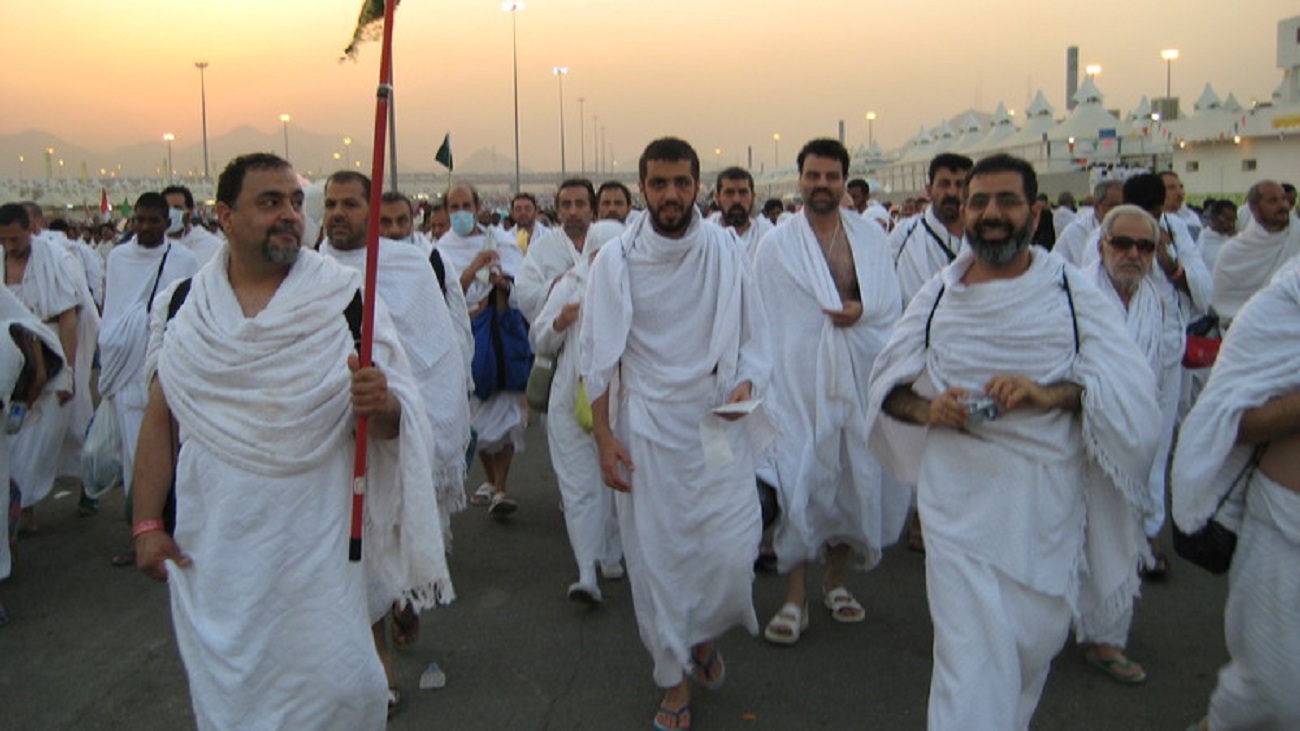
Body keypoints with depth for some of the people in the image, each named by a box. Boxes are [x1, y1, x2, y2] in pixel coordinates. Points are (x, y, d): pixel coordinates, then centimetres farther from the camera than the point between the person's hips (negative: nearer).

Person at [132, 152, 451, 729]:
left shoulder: (345, 299, -5)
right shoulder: (184, 307, 2)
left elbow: (394, 423, -6)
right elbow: (159, 422, 7)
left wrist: (381, 405, -28)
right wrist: (147, 524, 2)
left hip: (317, 538, -2)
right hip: (214, 546, 2)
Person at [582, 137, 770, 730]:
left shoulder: (725, 252, -1)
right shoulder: (616, 259, -3)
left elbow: (754, 337, 6)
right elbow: (598, 355, 1)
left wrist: (746, 385, -14)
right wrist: (602, 435, -3)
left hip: (719, 426, 1)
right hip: (646, 431, 0)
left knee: (731, 553, -3)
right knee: (655, 558, 5)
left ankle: (705, 635, 31)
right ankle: (674, 681, 25)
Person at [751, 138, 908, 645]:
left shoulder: (871, 237, 7)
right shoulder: (776, 245, 0)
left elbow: (892, 302, 6)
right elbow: (761, 320, 0)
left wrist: (863, 310, -15)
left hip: (860, 378, 3)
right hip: (799, 379, -3)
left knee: (855, 479, 9)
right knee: (798, 482, -5)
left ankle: (836, 581, 28)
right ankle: (794, 599, 6)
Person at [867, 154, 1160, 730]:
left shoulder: (1071, 293, 1)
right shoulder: (937, 296, 6)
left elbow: (1130, 385, -7)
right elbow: (887, 386, 7)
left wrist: (1049, 394, -24)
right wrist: (928, 408, -15)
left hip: (1048, 501, 1)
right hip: (960, 496, 0)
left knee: (1035, 640, 16)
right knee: (971, 658, -6)